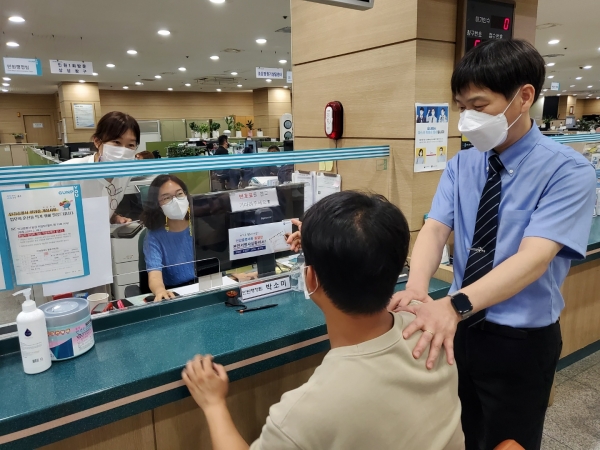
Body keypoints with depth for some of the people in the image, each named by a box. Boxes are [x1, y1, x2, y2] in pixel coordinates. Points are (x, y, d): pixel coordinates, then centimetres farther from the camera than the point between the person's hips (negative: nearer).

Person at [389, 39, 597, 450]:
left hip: (521, 341, -4)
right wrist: (417, 288, -34)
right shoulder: (461, 165, -2)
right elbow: (435, 230, -13)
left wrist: (455, 305, -43)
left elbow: (534, 258, -29)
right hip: (462, 329, 4)